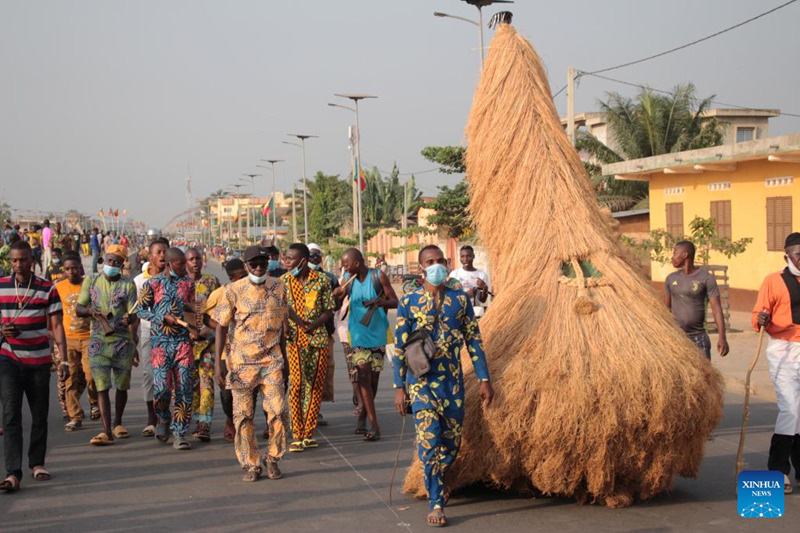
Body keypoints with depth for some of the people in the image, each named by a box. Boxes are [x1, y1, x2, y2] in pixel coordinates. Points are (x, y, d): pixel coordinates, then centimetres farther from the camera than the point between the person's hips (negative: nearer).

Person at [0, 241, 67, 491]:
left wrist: (63, 358, -11)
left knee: (40, 415, 9)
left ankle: (37, 463, 26)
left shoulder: (47, 289, -1)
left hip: (39, 360, 1)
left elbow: (56, 325, -2)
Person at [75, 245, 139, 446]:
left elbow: (133, 316, -4)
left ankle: (118, 424, 29)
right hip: (99, 340, 0)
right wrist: (90, 311, -14)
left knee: (122, 386, 9)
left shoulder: (128, 284, 2)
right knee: (102, 386, -7)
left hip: (123, 340, 0)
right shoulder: (91, 280, 8)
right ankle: (106, 431, -8)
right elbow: (78, 309, 9)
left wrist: (129, 319, -27)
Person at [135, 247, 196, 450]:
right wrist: (164, 317, -10)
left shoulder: (188, 284, 11)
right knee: (162, 386, -8)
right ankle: (163, 419, 24)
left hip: (183, 340, 3)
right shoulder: (152, 284, 1)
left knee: (184, 388, -3)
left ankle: (180, 434, 3)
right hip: (160, 341, -2)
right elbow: (140, 309, 2)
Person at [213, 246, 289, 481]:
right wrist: (218, 362, -6)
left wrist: (284, 359, 18)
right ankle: (251, 464, 15)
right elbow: (221, 327, 0)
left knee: (278, 411, -8)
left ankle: (272, 459, 12)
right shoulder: (234, 290, -2)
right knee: (244, 415, 2)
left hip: (271, 361, 2)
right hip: (241, 362, -1)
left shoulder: (278, 289, 7)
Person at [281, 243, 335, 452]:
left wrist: (314, 324, -13)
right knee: (296, 384, -9)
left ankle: (309, 433, 13)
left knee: (316, 386, 4)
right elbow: (284, 308, -3)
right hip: (295, 340, -1)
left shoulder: (321, 280, 4)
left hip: (318, 338, 2)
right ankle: (297, 435, -3)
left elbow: (329, 310, 4)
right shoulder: (283, 281, 4)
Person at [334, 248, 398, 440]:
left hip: (377, 333, 0)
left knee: (373, 378, 7)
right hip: (358, 334, 0)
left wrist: (381, 302, -24)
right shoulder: (349, 280, 2)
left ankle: (363, 416, 28)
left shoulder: (379, 276, -5)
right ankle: (374, 424, -9)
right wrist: (336, 296, -13)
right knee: (363, 377, -10)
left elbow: (395, 302, -3)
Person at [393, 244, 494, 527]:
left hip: (453, 379, 3)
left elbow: (474, 340, 7)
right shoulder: (408, 301, -2)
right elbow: (399, 347, 0)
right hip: (421, 380, -3)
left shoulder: (460, 298, 3)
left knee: (452, 440, 9)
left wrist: (484, 379, 3)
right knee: (429, 438, -10)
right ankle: (436, 503, 0)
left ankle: (435, 484, 36)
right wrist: (399, 387, -3)